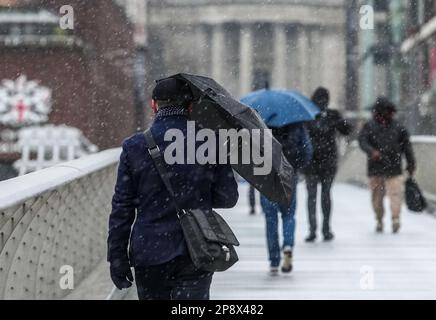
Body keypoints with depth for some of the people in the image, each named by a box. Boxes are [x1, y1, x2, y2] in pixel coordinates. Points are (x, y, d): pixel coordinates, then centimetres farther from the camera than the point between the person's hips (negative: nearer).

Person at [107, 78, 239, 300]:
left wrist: (117, 257, 4)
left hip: (148, 255, 1)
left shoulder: (134, 147, -3)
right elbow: (228, 197, 2)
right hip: (197, 254, -1)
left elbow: (122, 207, -2)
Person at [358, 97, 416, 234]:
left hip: (394, 168, -1)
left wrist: (411, 165, 9)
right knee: (377, 196, 7)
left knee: (396, 193, -14)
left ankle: (396, 218, -18)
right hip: (375, 169, 1)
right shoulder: (369, 127, 5)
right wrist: (371, 151, -29)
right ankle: (379, 220, 17)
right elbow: (362, 141, -10)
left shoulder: (398, 128, 8)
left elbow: (407, 147, 12)